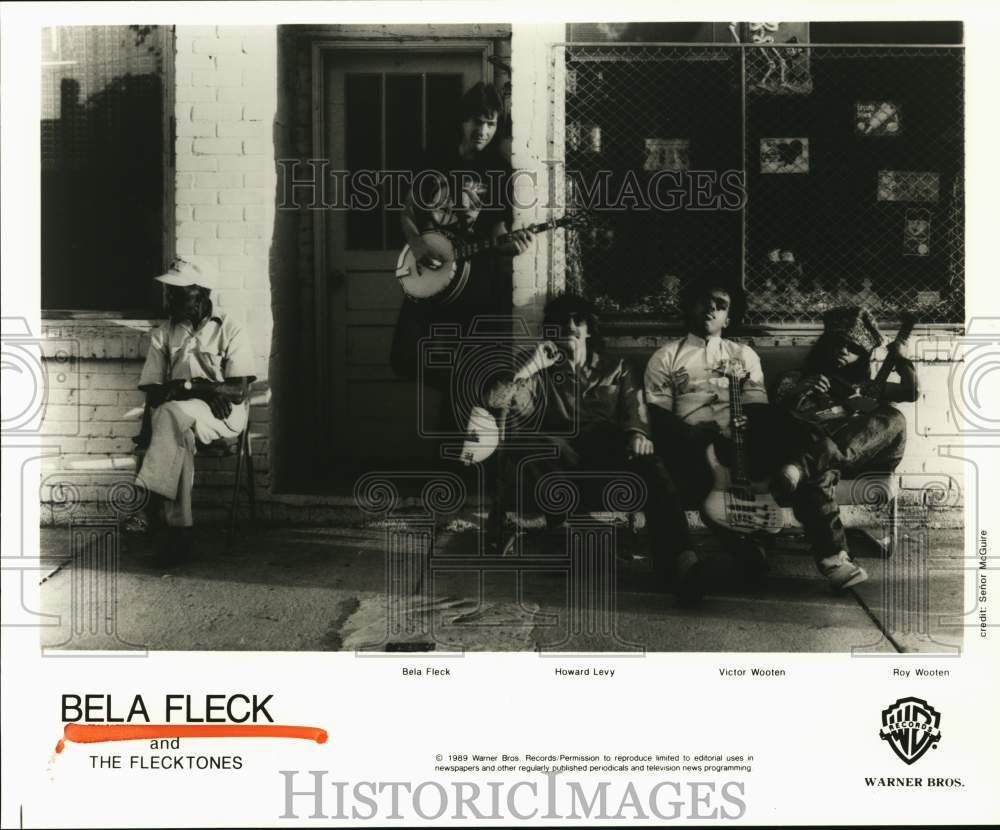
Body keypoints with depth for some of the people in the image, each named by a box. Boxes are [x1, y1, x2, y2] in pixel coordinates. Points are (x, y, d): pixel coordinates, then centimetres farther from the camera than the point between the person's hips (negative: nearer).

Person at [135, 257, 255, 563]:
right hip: (177, 415, 3)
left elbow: (238, 391, -6)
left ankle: (152, 499, -37)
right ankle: (177, 528, -36)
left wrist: (187, 386, -16)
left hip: (223, 414, -3)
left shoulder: (228, 331, 3)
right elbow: (152, 392, 8)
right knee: (178, 436, -34)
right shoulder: (162, 335, 15)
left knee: (171, 413, -35)